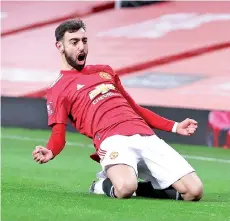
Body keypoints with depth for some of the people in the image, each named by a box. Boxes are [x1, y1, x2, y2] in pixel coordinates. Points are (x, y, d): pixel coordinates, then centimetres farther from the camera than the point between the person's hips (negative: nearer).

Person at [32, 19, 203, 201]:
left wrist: (174, 127, 27)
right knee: (125, 189, -38)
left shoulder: (105, 71, 30)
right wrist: (50, 152, -22)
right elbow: (59, 134, 2)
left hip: (146, 136, 5)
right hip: (113, 140, -5)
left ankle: (143, 187, 12)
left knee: (194, 191, -12)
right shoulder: (57, 90, 11)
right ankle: (108, 185, -1)